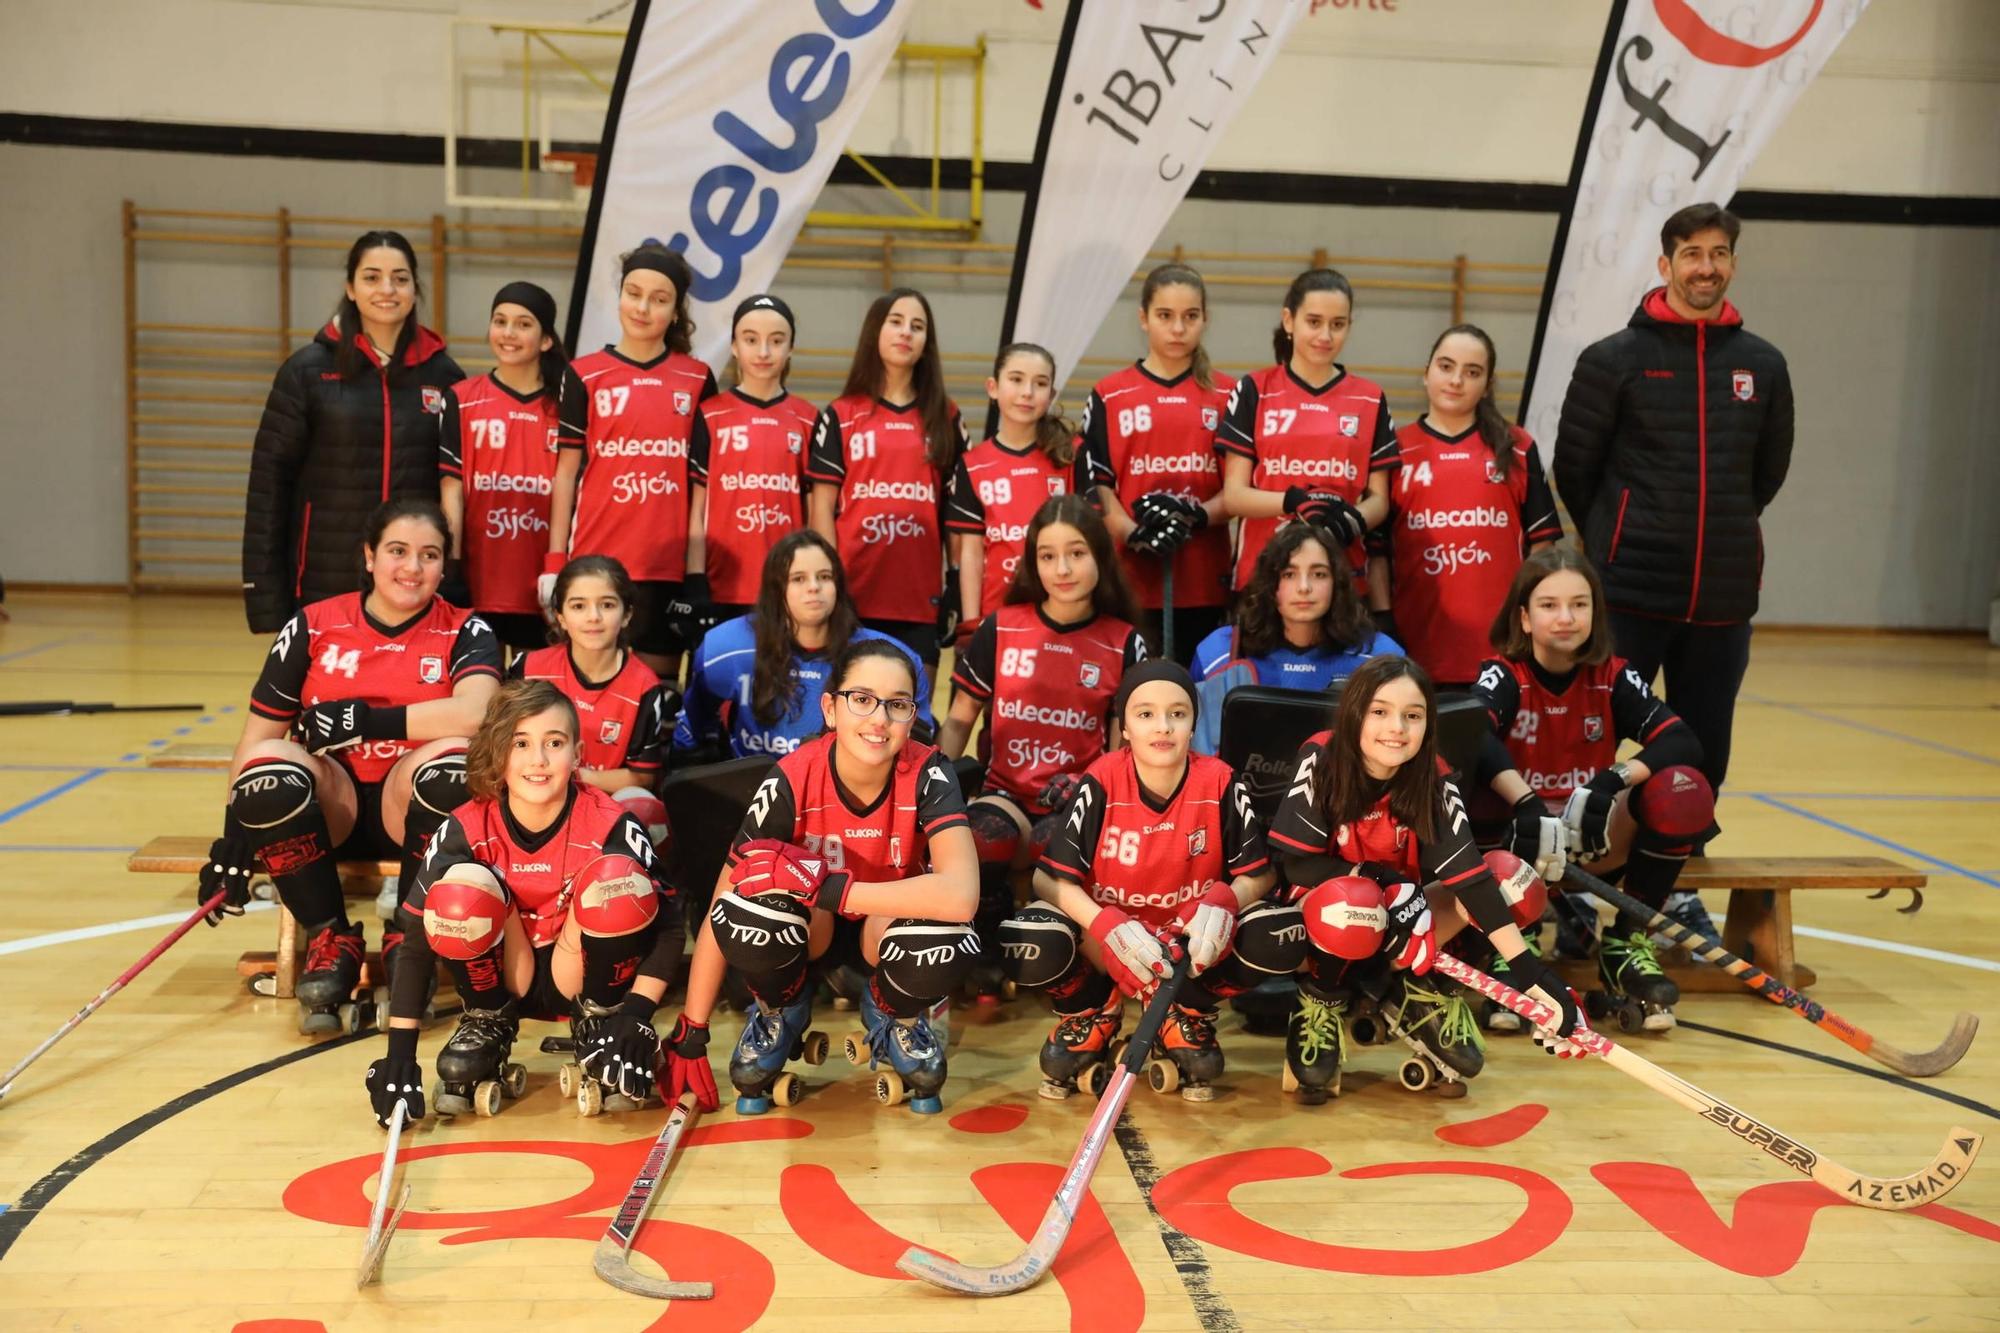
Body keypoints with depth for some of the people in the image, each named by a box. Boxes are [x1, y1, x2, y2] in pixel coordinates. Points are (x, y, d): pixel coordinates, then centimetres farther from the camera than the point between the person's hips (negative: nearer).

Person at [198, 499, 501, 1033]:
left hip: (410, 809, -1)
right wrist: (233, 835, -4)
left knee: (454, 759, -33)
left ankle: (408, 939, -13)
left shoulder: (465, 633, -3)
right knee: (268, 770, -30)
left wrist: (367, 719, -25)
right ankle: (331, 942, -10)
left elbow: (474, 713, -25)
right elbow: (257, 735, 2)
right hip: (330, 805, 2)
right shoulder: (312, 627, 2)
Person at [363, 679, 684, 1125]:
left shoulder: (611, 826, -21)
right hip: (505, 979, 1)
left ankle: (601, 1018, -4)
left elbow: (669, 924, -16)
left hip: (583, 980, -1)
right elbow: (415, 938, -16)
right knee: (459, 891, -28)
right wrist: (400, 1054, -21)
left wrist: (636, 1010, -27)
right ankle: (488, 1022, -2)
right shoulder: (467, 829, -19)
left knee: (618, 879, -29)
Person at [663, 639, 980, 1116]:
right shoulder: (792, 780, -25)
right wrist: (690, 1035, -19)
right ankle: (779, 1013, 1)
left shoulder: (927, 775, -26)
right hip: (811, 931, 1)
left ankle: (895, 1018, 1)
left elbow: (961, 895, -41)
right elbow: (719, 910, -20)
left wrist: (830, 888, -42)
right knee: (745, 912, -34)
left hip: (885, 929, 0)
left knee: (944, 946, -36)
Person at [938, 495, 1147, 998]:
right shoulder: (1000, 628, 5)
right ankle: (988, 958, -7)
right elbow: (960, 718, 13)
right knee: (978, 839, -34)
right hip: (1006, 792, 1)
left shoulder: (1124, 643, 4)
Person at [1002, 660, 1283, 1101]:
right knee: (1029, 946, -32)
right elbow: (1049, 878, -16)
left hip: (1192, 941, 1)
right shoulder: (1102, 782, -16)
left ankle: (1187, 1014, 4)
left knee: (1282, 936, -26)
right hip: (1105, 941, -1)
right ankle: (1092, 1013, 6)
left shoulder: (1220, 783, -13)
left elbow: (1260, 873, -7)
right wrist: (1108, 927, -33)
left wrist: (1223, 902, -30)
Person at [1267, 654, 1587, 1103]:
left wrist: (1527, 968, -29)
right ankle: (1323, 1002, -6)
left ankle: (1398, 991, -3)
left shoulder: (1434, 781, -16)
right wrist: (1382, 883, -28)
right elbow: (1295, 861, -21)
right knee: (1349, 906, -38)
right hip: (1319, 912, -3)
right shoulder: (1321, 760, -22)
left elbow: (1470, 875, -21)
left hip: (1395, 917, 4)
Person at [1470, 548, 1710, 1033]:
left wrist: (1616, 779, -32)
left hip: (1598, 837, 3)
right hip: (1524, 837, -2)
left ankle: (1626, 945, -7)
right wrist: (1525, 804, -47)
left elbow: (1683, 741, -15)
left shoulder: (1613, 677, -1)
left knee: (1683, 791, -24)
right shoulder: (1503, 674, -9)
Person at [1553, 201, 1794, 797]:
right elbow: (1574, 469, 1)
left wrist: (1720, 533, 15)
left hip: (1724, 596, 4)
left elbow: (1768, 472, 18)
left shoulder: (1764, 365, 7)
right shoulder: (1614, 359, -4)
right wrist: (1617, 543, 8)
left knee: (1704, 757, 11)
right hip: (1629, 593, -4)